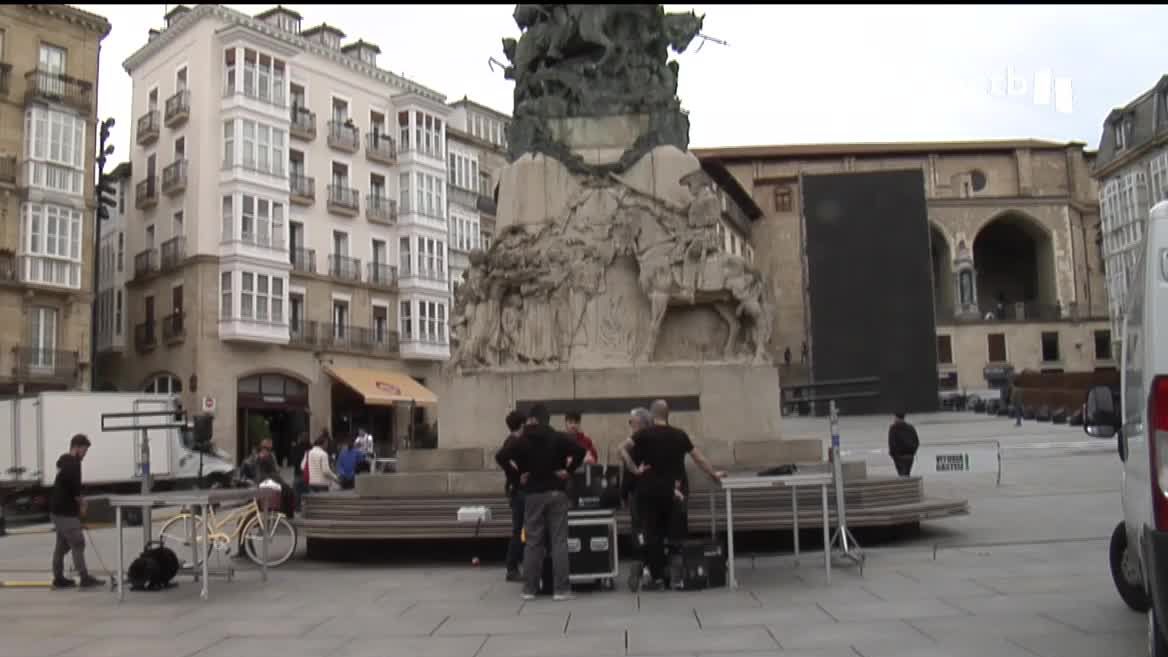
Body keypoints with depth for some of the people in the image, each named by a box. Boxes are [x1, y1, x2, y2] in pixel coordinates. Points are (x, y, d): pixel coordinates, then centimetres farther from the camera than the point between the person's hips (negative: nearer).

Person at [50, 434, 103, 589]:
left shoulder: (62, 461, 14)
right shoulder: (73, 464, -18)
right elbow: (74, 488, -21)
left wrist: (78, 499, 16)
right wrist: (81, 504, -5)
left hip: (58, 509, 10)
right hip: (66, 512, -10)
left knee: (62, 545, 13)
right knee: (78, 543, -7)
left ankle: (58, 578, 18)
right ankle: (85, 578, -6)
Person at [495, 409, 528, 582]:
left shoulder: (514, 440, 13)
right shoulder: (514, 441, -15)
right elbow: (499, 456, -31)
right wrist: (514, 474, -22)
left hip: (520, 489, 9)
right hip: (518, 489, -9)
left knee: (520, 529, 14)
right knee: (518, 530, -5)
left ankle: (519, 565, 21)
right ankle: (512, 569, 0)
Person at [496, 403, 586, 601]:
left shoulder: (523, 440, 0)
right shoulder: (558, 438, -1)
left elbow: (502, 456, -11)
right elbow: (580, 451, -14)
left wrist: (518, 475, -1)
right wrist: (568, 471, -4)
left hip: (533, 494, 1)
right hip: (556, 492, -1)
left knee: (533, 542, 7)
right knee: (559, 541, 1)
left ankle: (529, 589, 9)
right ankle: (561, 589, -1)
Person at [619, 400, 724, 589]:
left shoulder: (644, 434, -5)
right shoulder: (679, 435, 2)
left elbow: (622, 448, -16)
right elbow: (698, 457, 8)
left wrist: (634, 470, -9)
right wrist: (714, 474, 20)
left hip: (649, 490, -2)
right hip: (672, 490, 2)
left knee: (653, 533, 4)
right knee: (674, 533, 10)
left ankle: (657, 575, 4)